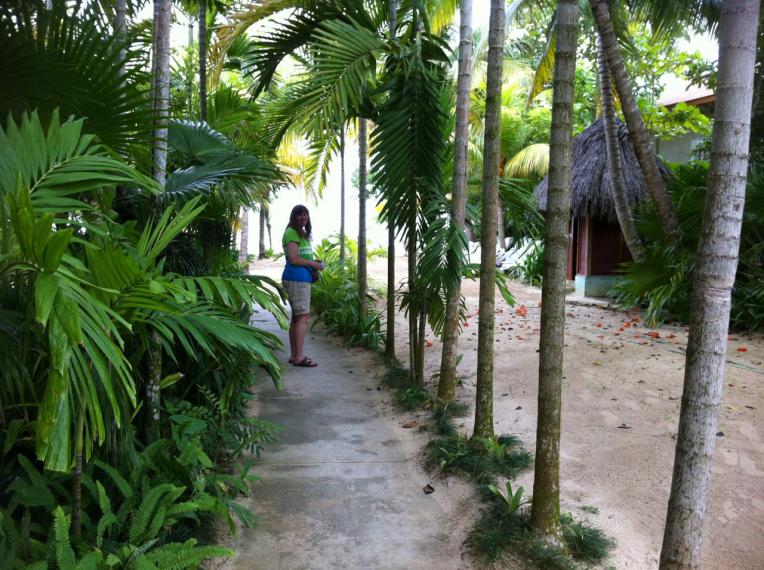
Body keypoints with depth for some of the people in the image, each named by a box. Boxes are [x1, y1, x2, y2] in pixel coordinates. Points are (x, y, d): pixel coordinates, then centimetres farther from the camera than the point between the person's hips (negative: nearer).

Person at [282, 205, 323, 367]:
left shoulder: (301, 233, 19)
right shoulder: (291, 233, -11)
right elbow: (293, 259, -19)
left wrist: (313, 263, 7)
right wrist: (314, 264, -10)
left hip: (301, 277, 10)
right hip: (297, 277, -10)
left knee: (296, 317, 11)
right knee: (303, 317, -10)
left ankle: (294, 355, 16)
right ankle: (298, 357, -8)